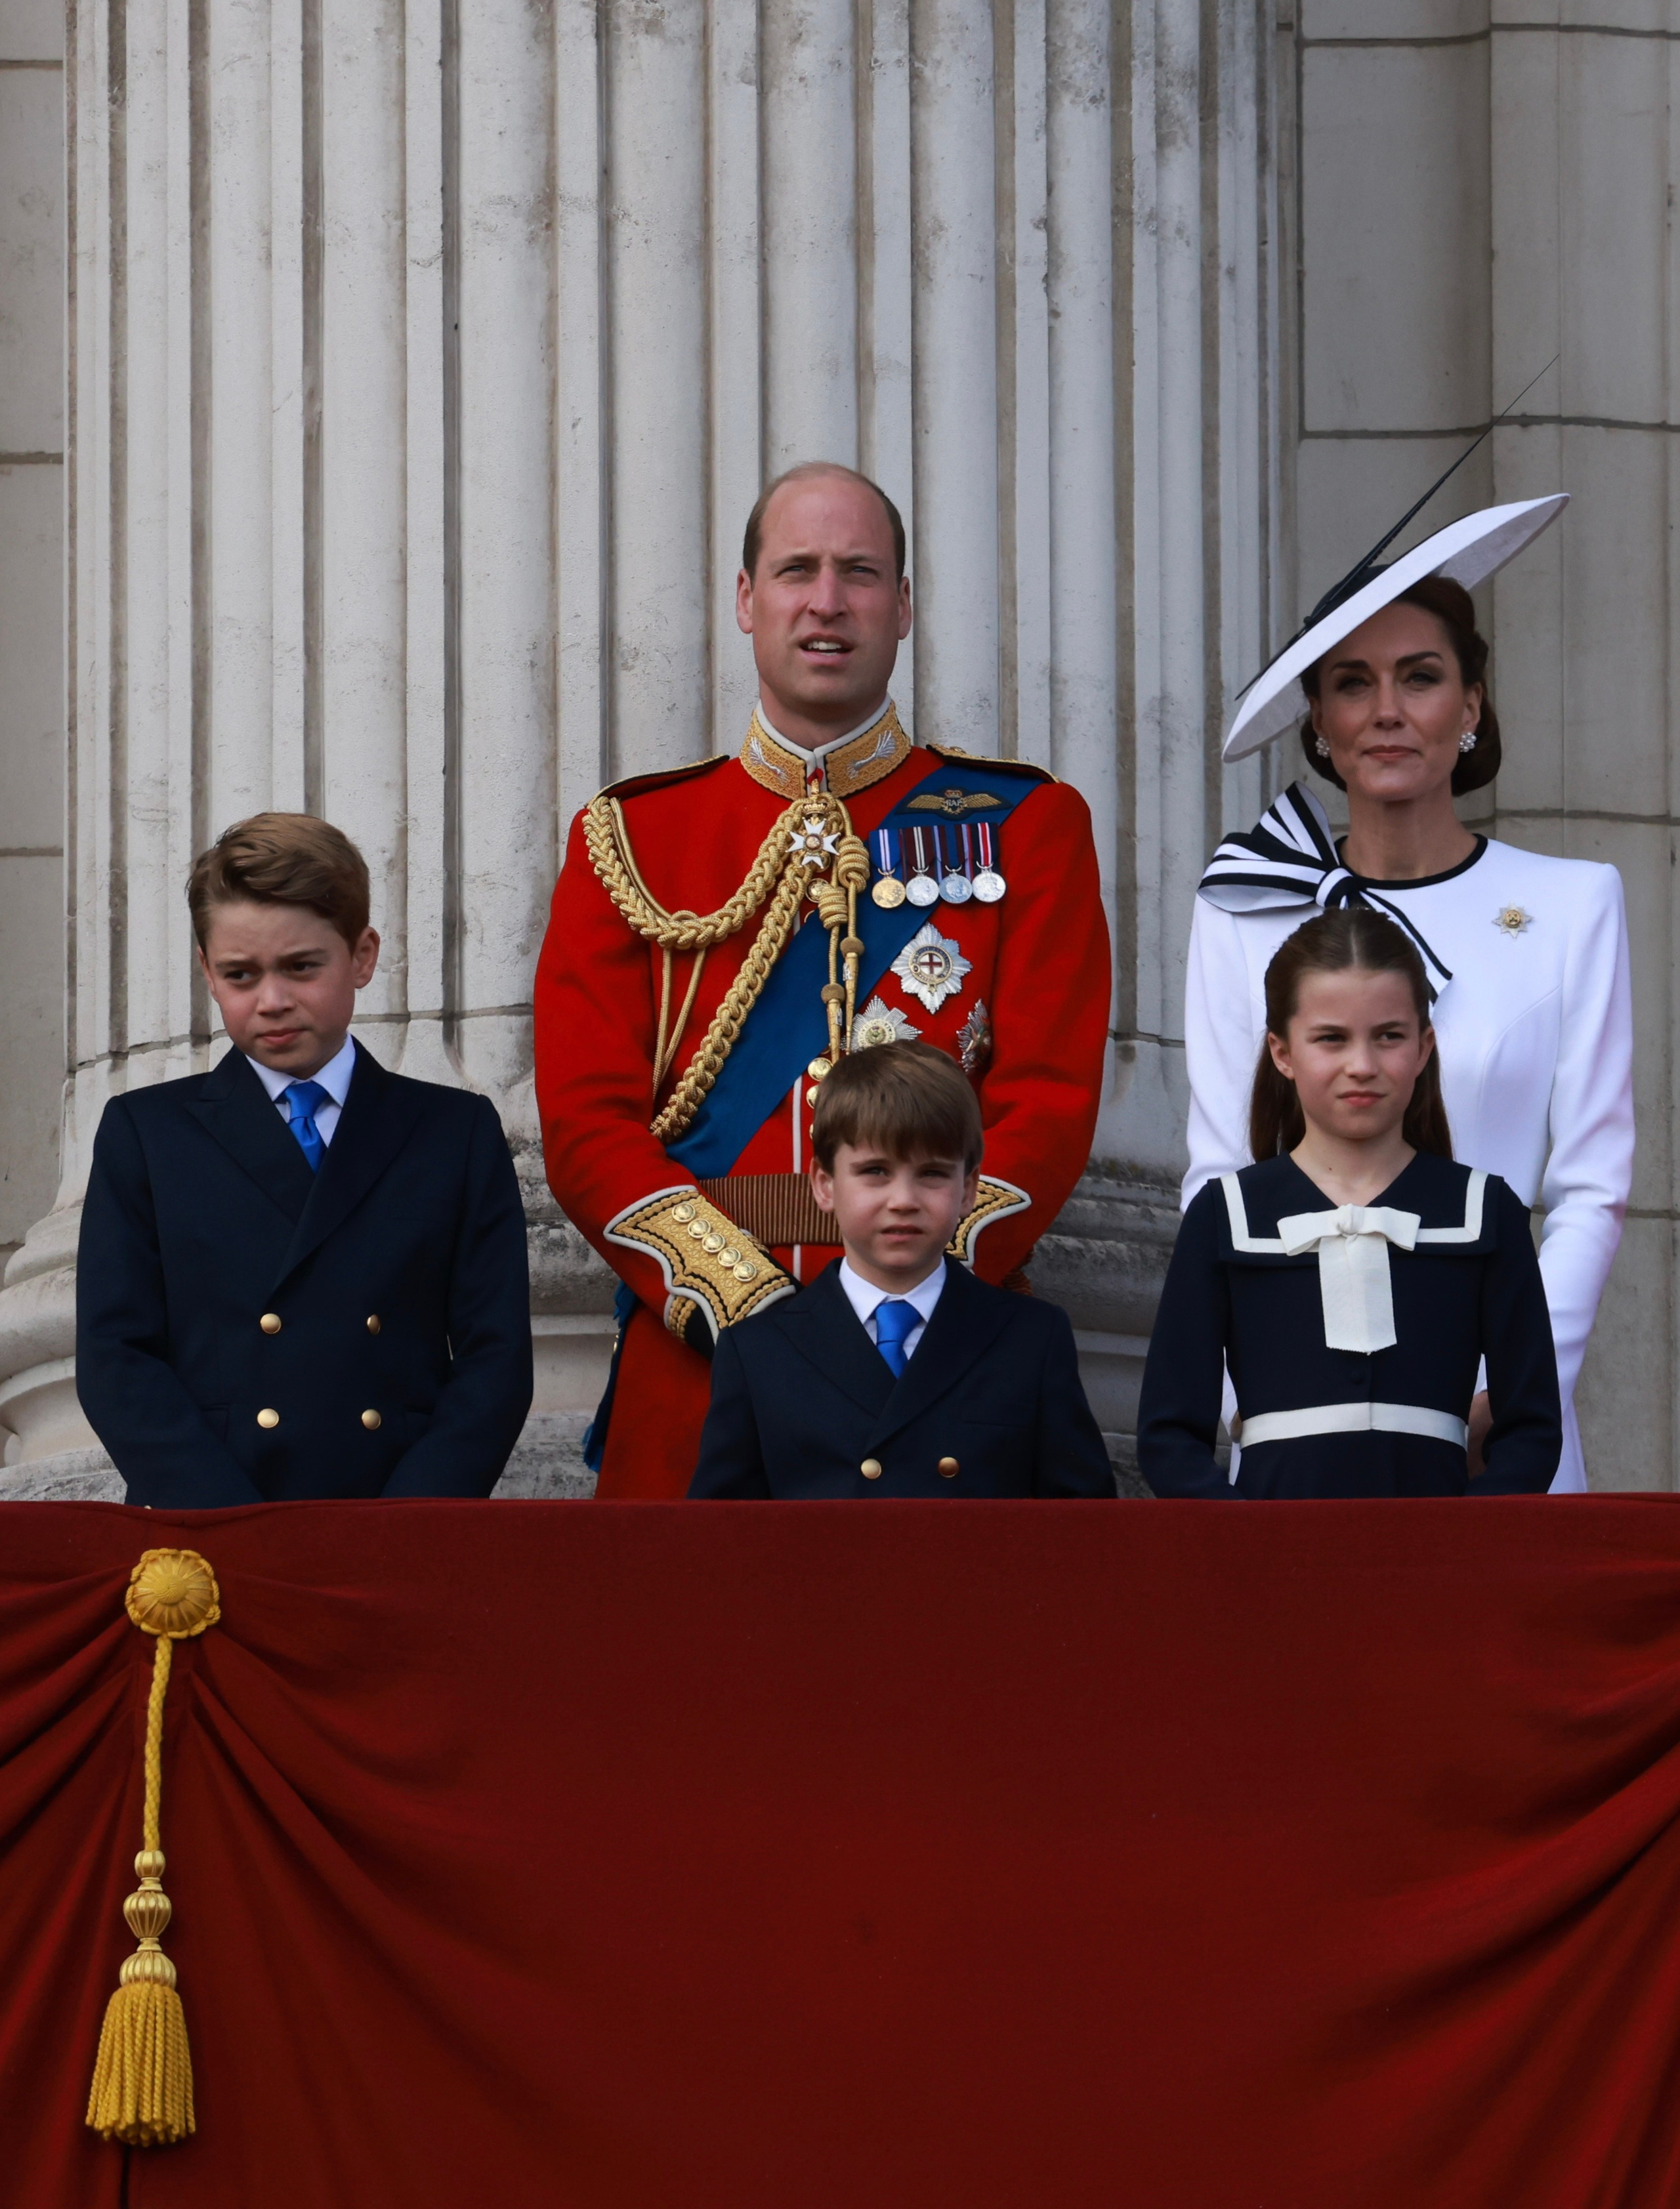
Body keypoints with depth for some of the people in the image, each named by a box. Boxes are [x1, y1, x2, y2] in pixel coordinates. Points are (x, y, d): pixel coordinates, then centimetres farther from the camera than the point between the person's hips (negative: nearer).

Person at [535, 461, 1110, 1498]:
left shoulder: (1027, 825, 8)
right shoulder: (629, 839, 10)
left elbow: (1051, 1101, -1)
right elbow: (587, 1120, 2)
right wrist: (748, 1306, -12)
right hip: (693, 1363, 1)